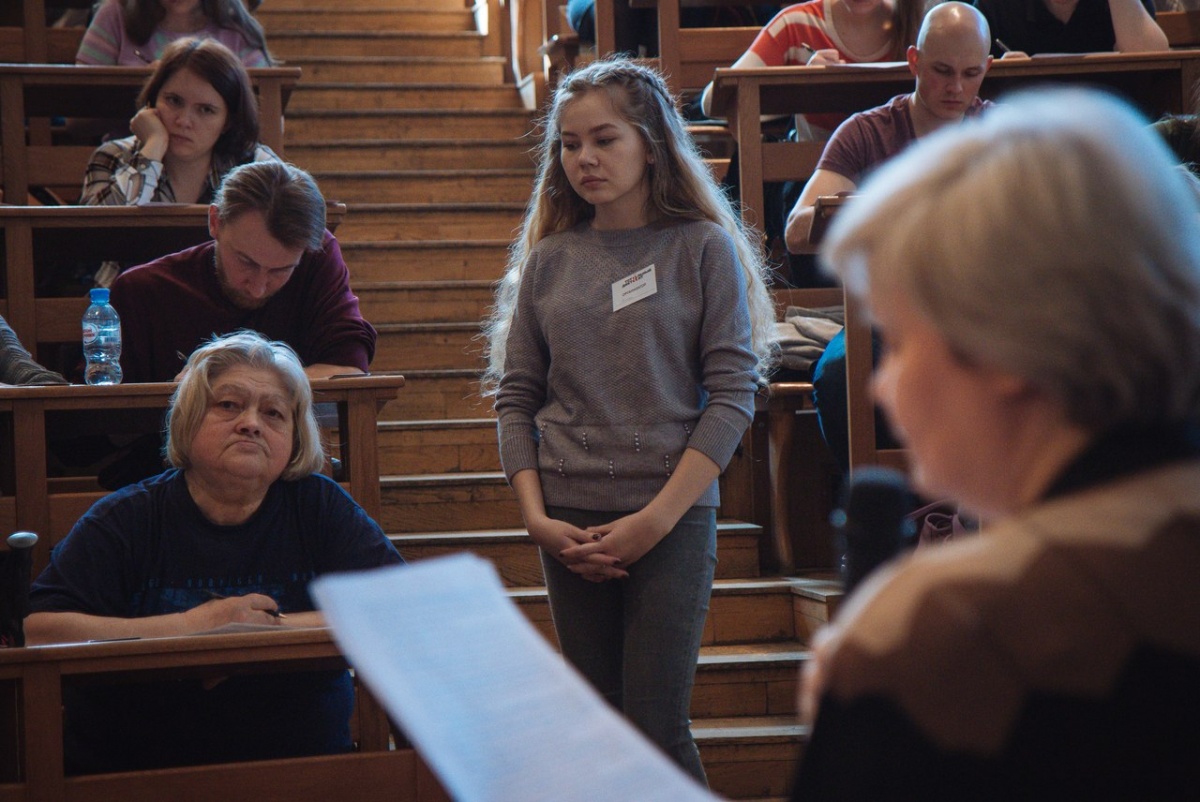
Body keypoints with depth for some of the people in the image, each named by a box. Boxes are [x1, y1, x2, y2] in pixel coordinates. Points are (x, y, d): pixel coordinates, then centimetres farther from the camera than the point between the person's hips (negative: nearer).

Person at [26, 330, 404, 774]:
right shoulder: (124, 520, 4)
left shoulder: (319, 508, 7)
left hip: (300, 771, -1)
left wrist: (269, 627, -11)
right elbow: (34, 630, -9)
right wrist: (190, 627, -13)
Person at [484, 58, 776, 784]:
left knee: (658, 725, -9)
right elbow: (516, 398, 9)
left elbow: (732, 395, -6)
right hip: (571, 525, 4)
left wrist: (657, 518, -13)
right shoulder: (547, 261, 8)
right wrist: (537, 517, -3)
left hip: (674, 516, -3)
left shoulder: (703, 248, -1)